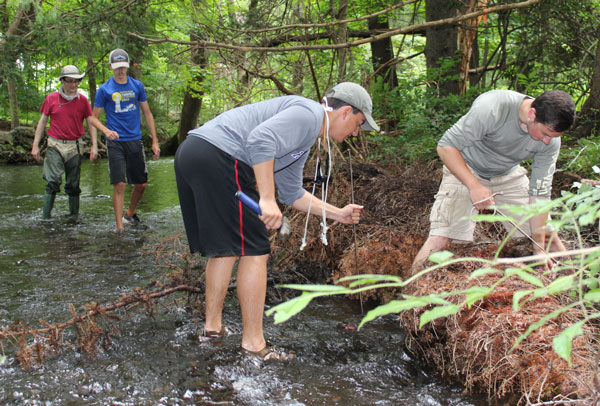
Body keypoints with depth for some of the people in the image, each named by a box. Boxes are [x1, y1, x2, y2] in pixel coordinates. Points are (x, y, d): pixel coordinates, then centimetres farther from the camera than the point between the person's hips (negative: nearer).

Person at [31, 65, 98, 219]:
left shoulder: (83, 100, 3)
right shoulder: (51, 98, 2)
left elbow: (91, 123, 5)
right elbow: (42, 122, 8)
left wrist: (94, 145, -5)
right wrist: (35, 145, 5)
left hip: (74, 146, 1)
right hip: (55, 145, -1)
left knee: (73, 185, 8)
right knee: (53, 182, -14)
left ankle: (74, 216, 18)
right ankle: (45, 218, -11)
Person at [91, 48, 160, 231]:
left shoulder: (137, 86, 7)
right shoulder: (104, 89, 0)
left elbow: (147, 114, 12)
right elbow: (94, 117, 4)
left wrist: (155, 141, 7)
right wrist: (106, 131, -18)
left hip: (135, 140, 3)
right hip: (115, 142, -3)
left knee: (141, 184, 8)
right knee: (119, 185, -9)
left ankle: (130, 213, 33)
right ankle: (119, 227, -3)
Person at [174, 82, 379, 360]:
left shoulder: (303, 142, 27)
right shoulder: (309, 113, -4)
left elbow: (292, 193, 34)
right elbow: (261, 139, -21)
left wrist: (337, 214, 36)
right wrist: (267, 199, -22)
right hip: (217, 157, -11)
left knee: (223, 247, 21)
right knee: (254, 250, -2)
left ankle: (212, 324, 30)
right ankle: (253, 342, 5)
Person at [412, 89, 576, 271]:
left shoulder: (551, 139, -17)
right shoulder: (491, 107, -34)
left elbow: (539, 191, -11)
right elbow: (445, 147, -27)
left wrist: (539, 249, -14)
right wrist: (474, 186, -36)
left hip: (509, 175, 5)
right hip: (463, 171, -4)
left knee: (547, 234, 2)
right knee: (440, 238, -20)